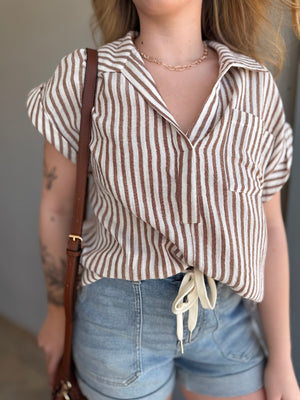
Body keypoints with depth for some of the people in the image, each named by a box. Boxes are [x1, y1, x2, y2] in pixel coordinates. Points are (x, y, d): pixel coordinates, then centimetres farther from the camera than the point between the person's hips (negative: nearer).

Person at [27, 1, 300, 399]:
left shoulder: (256, 85, -4)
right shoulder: (82, 77, -10)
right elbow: (57, 208, 0)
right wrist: (57, 312, 10)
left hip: (228, 316, 3)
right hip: (121, 316, -2)